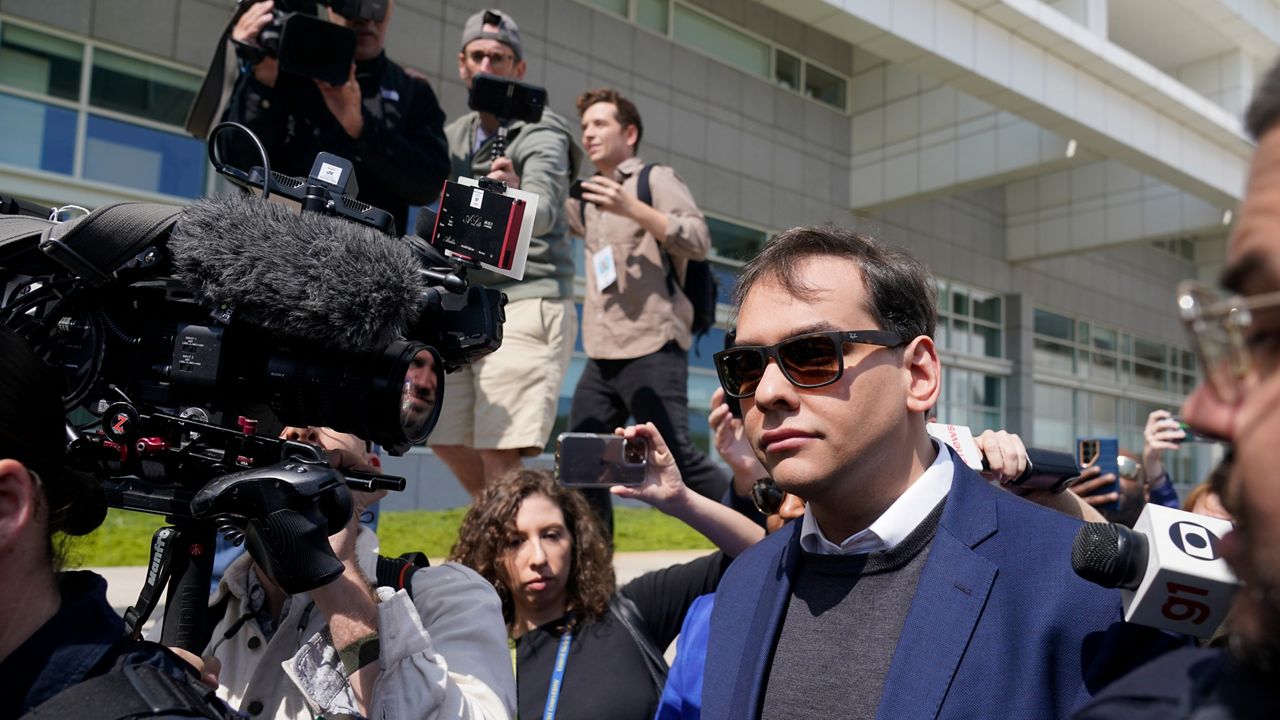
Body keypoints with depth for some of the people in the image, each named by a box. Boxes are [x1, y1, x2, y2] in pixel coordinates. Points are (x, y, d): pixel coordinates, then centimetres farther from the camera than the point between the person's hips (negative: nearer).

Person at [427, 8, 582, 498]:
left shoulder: (541, 134, -5)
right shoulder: (453, 138, 16)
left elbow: (543, 212, -25)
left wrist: (516, 194, -46)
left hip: (526, 306, -8)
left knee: (498, 455, -14)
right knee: (448, 441, 13)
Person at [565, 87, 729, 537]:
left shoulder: (656, 179, 2)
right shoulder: (585, 199, 21)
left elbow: (699, 241, -11)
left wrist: (632, 209, -21)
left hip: (652, 351, -7)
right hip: (601, 356, 7)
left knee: (677, 457, -10)